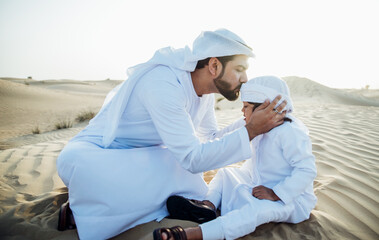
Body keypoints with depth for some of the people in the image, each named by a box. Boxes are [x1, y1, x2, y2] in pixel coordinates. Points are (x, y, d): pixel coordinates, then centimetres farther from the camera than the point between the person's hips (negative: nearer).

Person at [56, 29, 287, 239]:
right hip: (93, 152, -6)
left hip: (140, 154, 7)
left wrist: (256, 124, 0)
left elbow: (211, 137, 11)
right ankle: (79, 214, -8)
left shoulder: (205, 92, -2)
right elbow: (193, 157, -28)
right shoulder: (163, 84, -30)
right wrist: (251, 130, -26)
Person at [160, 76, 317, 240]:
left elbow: (307, 170, -28)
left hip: (291, 199, -9)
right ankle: (208, 205, -19)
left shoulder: (290, 132, -23)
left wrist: (275, 193, -31)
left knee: (258, 209, -40)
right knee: (226, 173, 9)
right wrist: (242, 175, 4)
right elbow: (254, 161, 21)